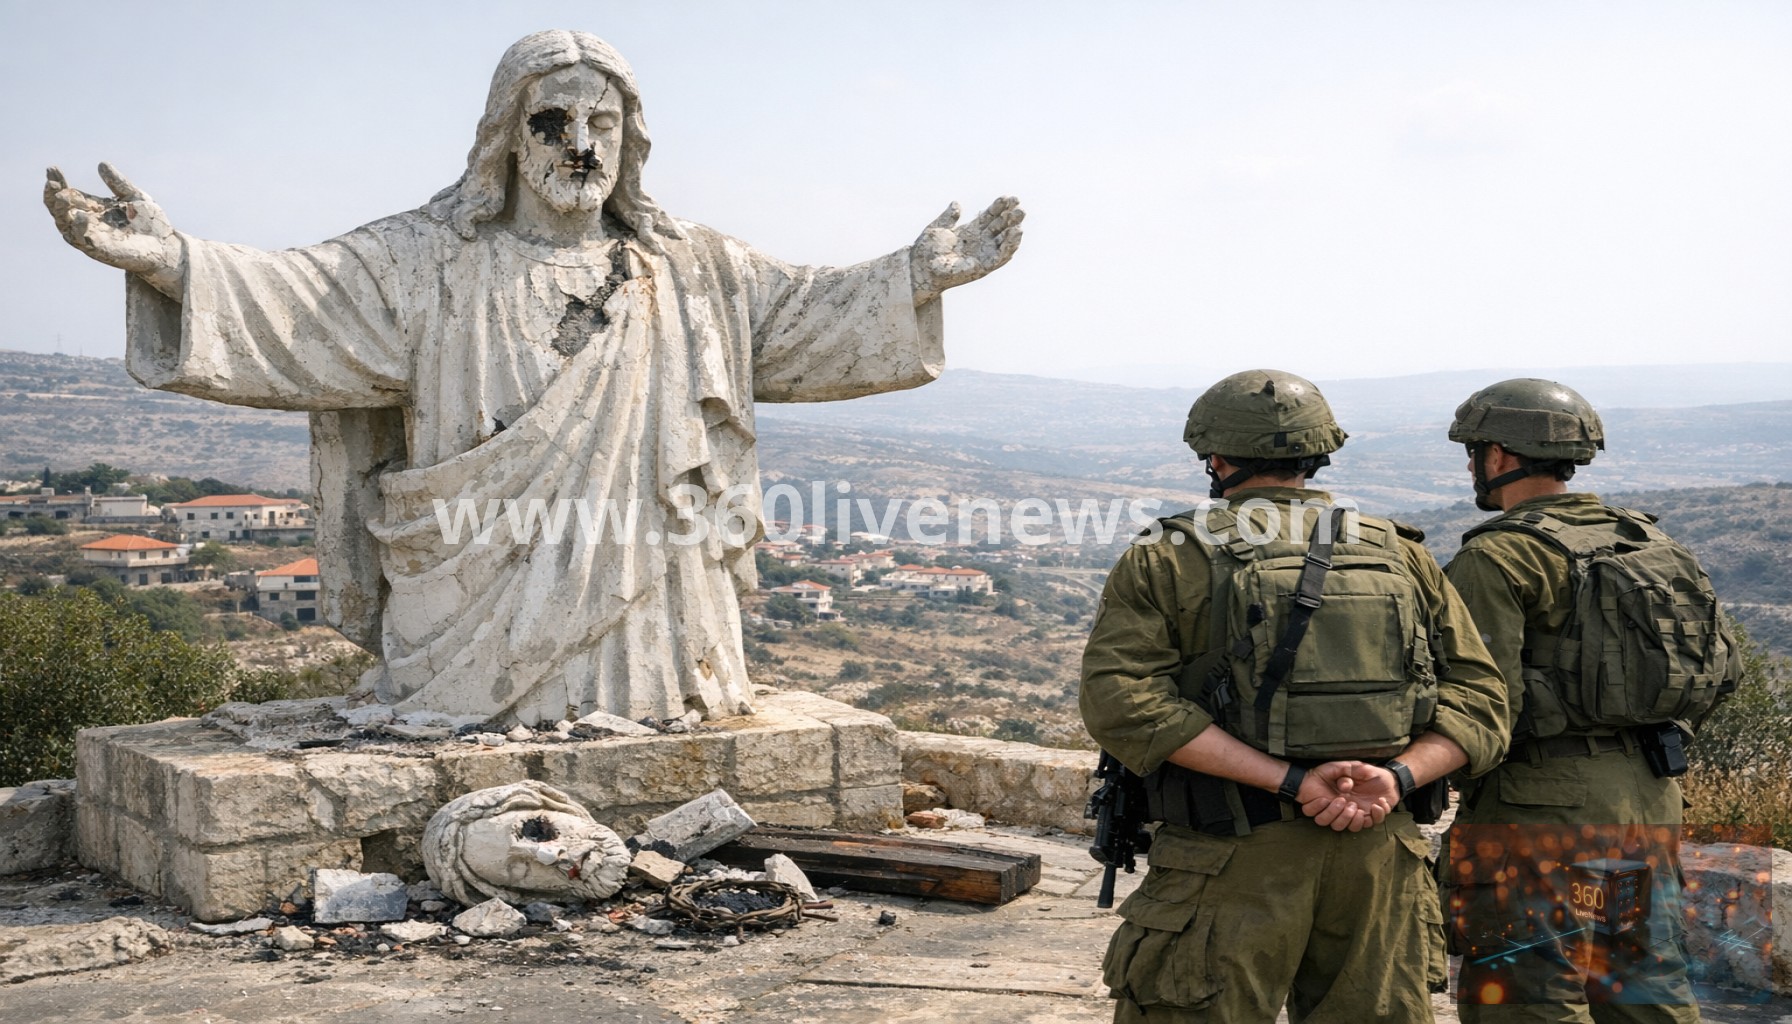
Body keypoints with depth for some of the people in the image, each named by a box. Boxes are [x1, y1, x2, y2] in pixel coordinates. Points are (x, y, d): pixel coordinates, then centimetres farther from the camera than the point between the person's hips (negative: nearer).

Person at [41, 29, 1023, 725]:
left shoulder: (691, 270, 12)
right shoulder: (428, 264, 2)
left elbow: (805, 312, 18)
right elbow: (296, 299, -9)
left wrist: (913, 278, 8)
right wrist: (171, 262, -24)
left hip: (652, 622, 3)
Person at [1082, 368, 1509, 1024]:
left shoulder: (1164, 562, 1)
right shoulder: (1401, 557, 11)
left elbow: (1125, 703, -13)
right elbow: (1478, 698, 5)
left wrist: (1289, 781, -15)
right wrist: (1396, 777, -9)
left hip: (1232, 869, -3)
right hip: (1379, 858, 4)